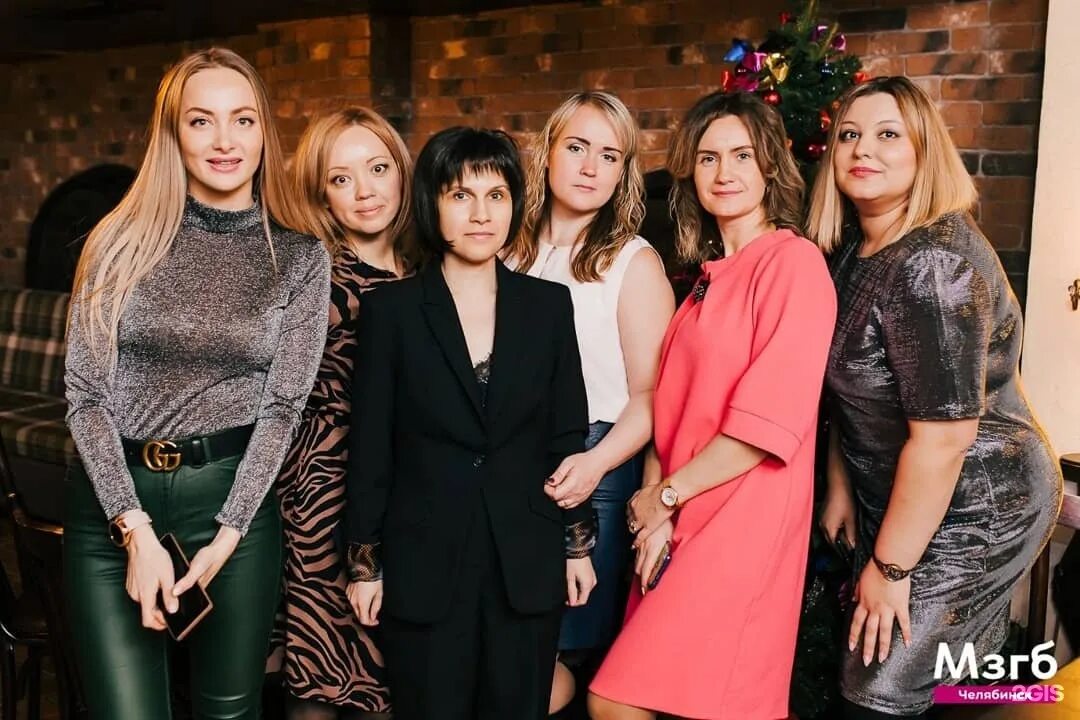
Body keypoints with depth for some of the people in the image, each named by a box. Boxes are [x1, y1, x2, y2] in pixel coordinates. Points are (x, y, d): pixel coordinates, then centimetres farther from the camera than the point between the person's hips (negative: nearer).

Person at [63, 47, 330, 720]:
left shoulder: (301, 259, -1)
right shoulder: (124, 241, -1)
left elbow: (282, 405, -2)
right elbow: (86, 393, -3)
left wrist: (226, 537, -9)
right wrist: (136, 530, -11)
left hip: (235, 497, 0)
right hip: (111, 501, 0)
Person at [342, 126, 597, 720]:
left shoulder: (548, 304, 3)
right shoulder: (389, 308, -3)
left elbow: (567, 436, 6)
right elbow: (370, 447, -2)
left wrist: (578, 544, 5)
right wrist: (364, 563, -1)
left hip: (526, 563, 2)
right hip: (422, 565, -1)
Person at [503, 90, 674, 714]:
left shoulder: (634, 262, -5)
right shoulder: (515, 252, 7)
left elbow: (650, 396, -9)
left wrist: (595, 464, -24)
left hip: (595, 473, -4)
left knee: (568, 653, 3)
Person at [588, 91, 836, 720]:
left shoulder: (794, 260, -11)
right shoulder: (710, 275, 14)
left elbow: (771, 420, -18)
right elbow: (677, 406, 11)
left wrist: (667, 494, -9)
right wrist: (657, 505, -3)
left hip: (740, 525, -7)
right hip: (682, 522, 7)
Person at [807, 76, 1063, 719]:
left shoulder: (934, 262, -26)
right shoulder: (856, 248, 3)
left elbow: (944, 434, -28)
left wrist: (889, 566, -21)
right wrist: (841, 485, 10)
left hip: (970, 514, -8)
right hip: (900, 498, 8)